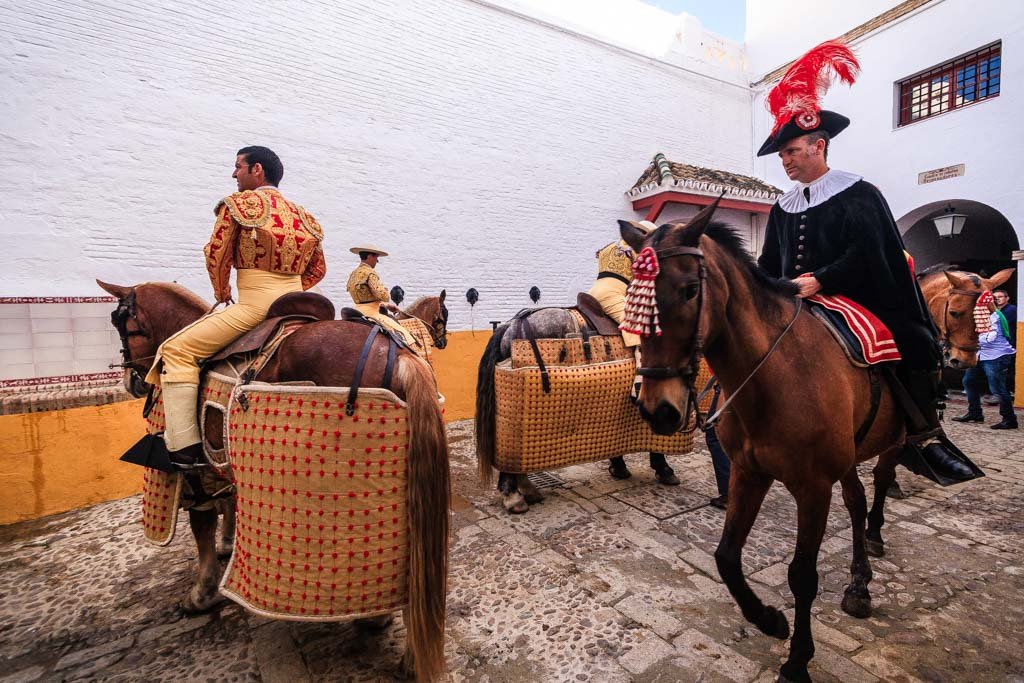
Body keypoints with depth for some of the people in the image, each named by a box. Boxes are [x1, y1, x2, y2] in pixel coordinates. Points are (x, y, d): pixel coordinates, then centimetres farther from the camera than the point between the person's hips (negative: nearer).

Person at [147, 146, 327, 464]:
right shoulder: (300, 213, 18)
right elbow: (317, 269, 19)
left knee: (177, 349, -1)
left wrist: (221, 292, 12)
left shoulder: (239, 202, 0)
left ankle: (184, 446, -8)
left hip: (255, 306, -7)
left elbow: (216, 255, -4)